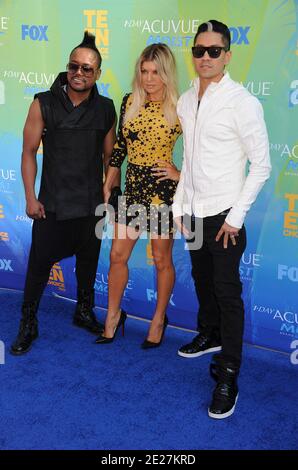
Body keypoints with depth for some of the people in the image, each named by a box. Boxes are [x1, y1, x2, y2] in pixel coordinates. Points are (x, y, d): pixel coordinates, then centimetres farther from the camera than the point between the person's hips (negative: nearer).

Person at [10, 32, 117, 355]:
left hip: (92, 204, 3)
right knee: (39, 263, 2)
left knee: (88, 261, 15)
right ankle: (28, 325, 20)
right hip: (52, 204, -2)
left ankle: (84, 312, 37)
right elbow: (29, 152, -3)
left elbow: (109, 155, 9)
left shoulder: (105, 108, 1)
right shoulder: (43, 104, -6)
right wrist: (30, 198, -7)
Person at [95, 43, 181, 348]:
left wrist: (179, 173, -14)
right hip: (133, 188, 4)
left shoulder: (180, 108, -9)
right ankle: (113, 315, 27)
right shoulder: (130, 102, 4)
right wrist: (107, 185, 11)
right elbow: (120, 146, 11)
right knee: (117, 255, 8)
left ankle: (159, 319, 28)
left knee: (161, 260, 9)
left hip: (164, 191, -4)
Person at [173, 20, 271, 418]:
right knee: (203, 281, 20)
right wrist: (179, 205, 12)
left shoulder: (242, 102, -13)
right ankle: (209, 336, 42)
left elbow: (261, 165, -11)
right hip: (194, 212, 6)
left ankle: (228, 377, 7)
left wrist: (236, 216, -14)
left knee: (227, 292, -2)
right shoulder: (186, 101, 7)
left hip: (224, 216, -6)